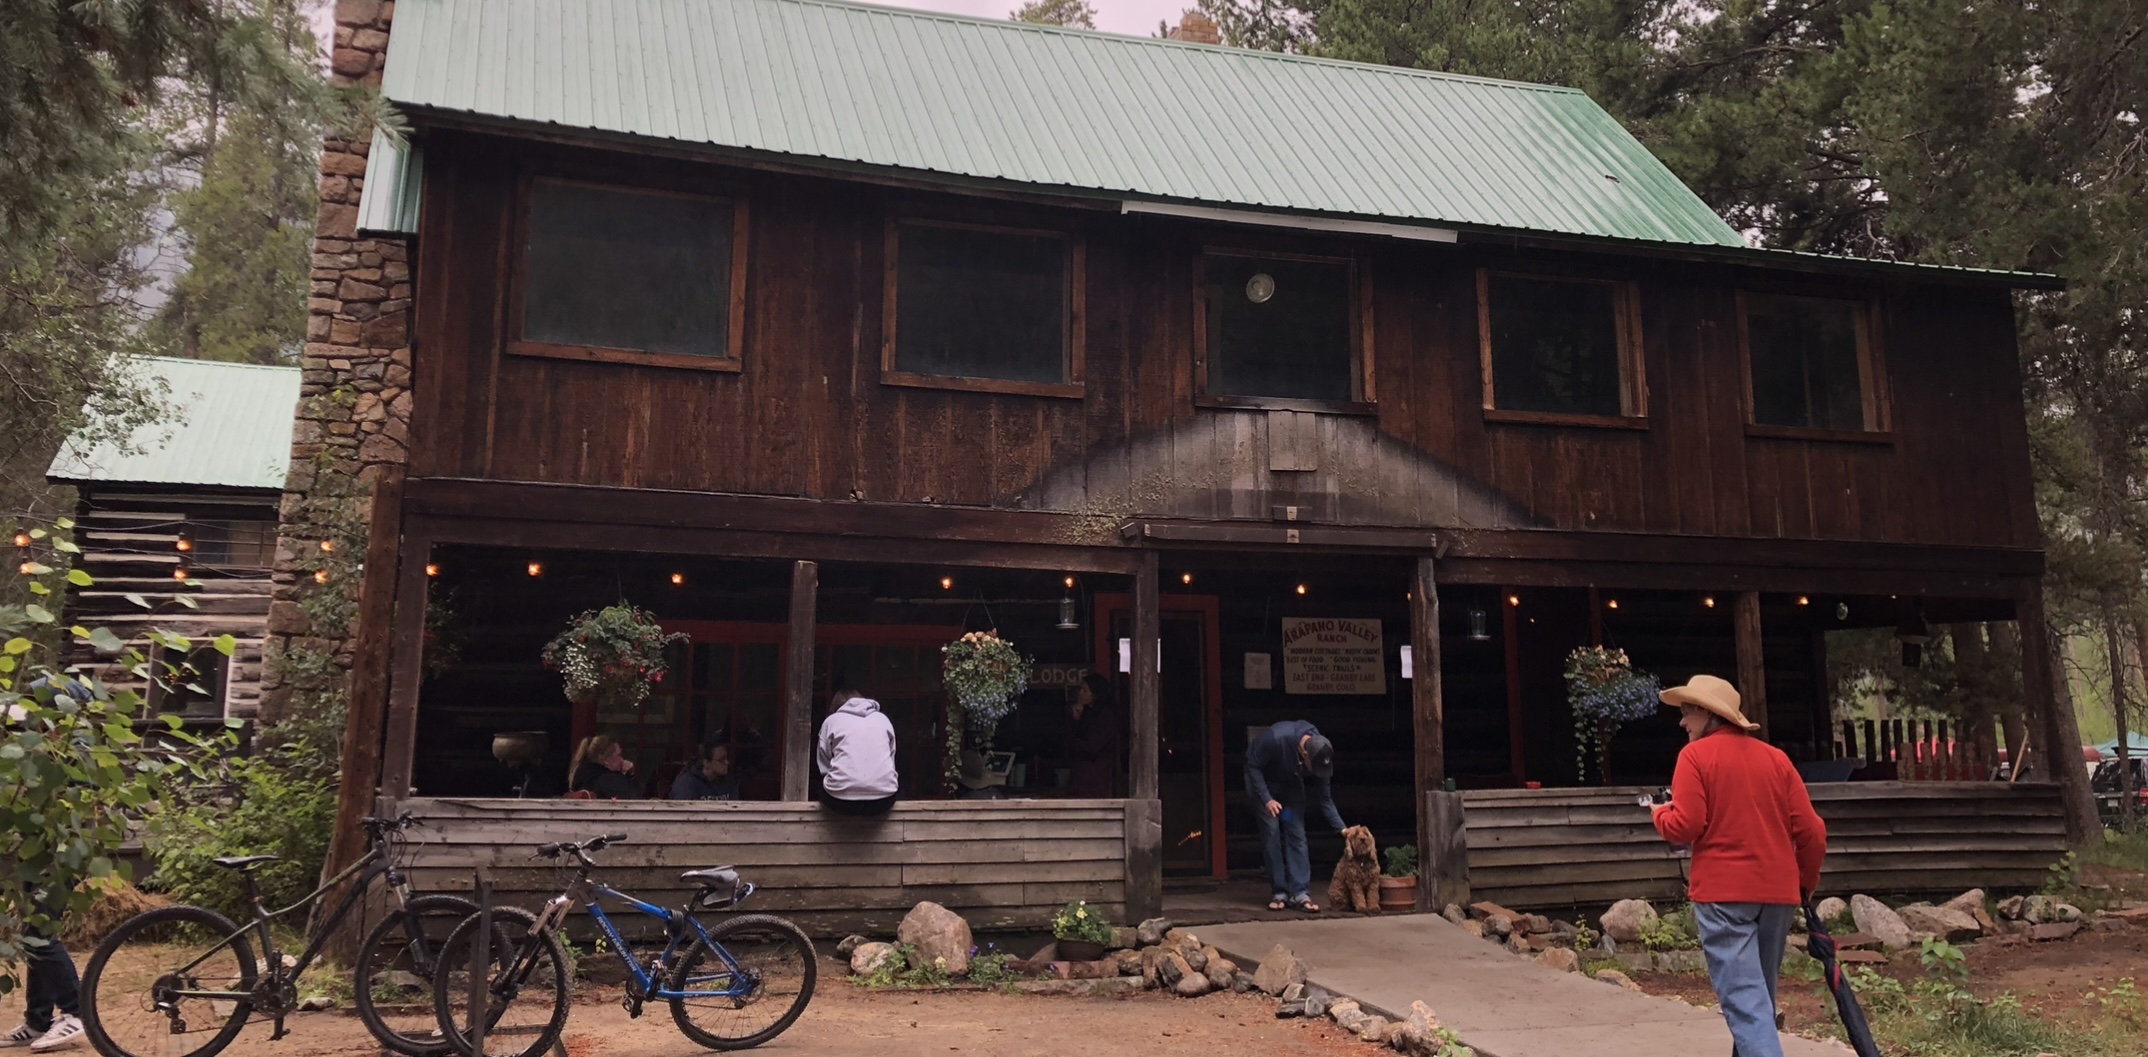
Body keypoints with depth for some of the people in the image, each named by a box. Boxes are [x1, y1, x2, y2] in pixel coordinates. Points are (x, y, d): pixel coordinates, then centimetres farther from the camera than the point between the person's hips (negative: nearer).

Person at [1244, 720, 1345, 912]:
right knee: (1272, 832, -10)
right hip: (1263, 780, -3)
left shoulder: (1319, 752, -24)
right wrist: (1266, 799, -28)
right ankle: (1279, 893, -3)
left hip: (1291, 783, 3)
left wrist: (1342, 828, -21)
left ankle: (1301, 893, -9)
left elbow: (1323, 797, -14)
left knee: (1297, 834, -7)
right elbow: (1252, 765, -24)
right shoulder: (1277, 738, -40)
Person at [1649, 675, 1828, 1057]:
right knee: (1760, 993, 19)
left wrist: (1659, 814, 9)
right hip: (1778, 891, 6)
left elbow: (1686, 826, -12)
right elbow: (1811, 829, 6)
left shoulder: (1695, 754, -4)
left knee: (1744, 998, -8)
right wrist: (1807, 881, 21)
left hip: (1723, 892, -6)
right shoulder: (1775, 757, 10)